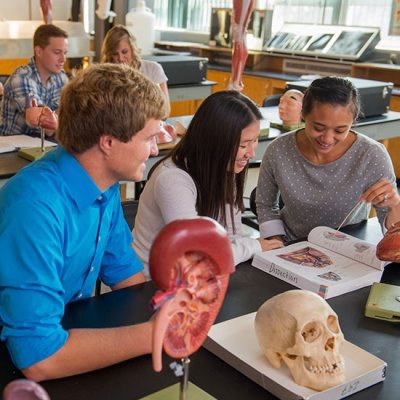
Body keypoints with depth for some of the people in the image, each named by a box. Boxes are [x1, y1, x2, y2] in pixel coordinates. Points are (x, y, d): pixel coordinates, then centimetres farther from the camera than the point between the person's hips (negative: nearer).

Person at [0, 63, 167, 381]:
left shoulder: (105, 184, -6)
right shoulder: (35, 209, -30)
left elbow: (123, 270, 7)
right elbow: (39, 357, -33)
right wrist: (156, 334, -26)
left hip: (74, 328, 6)